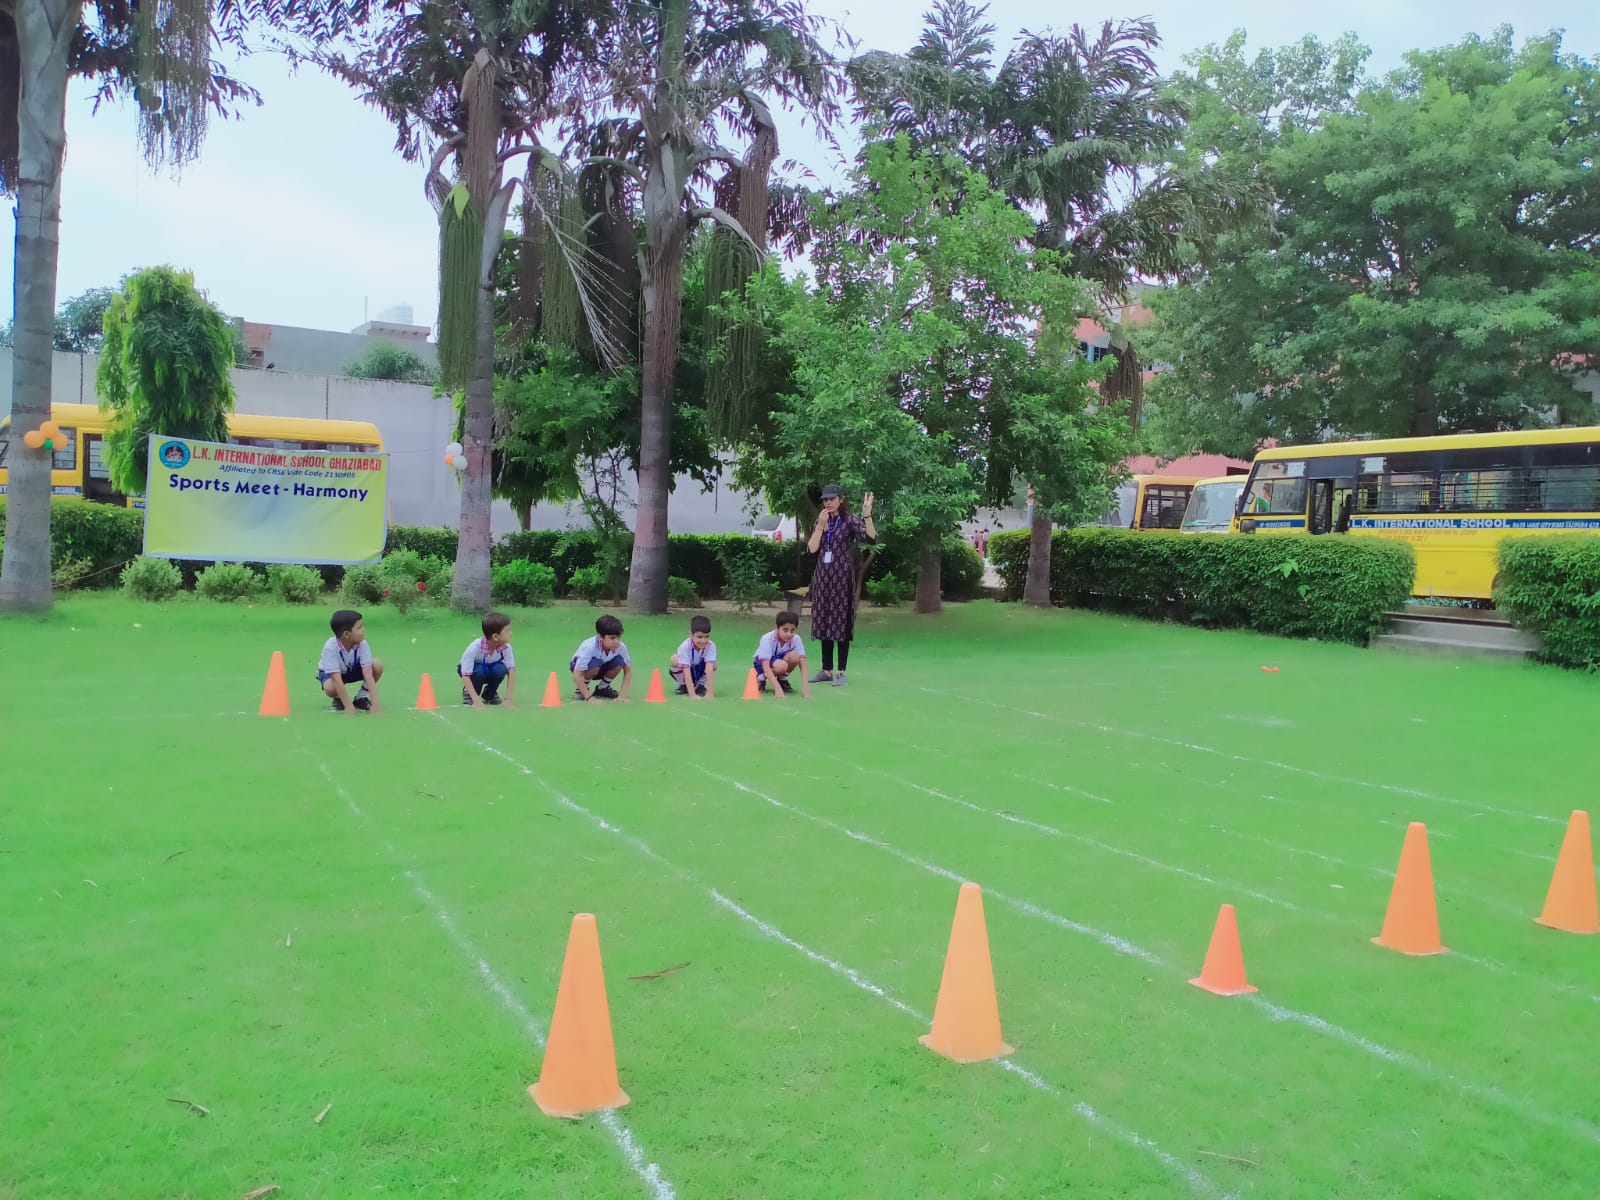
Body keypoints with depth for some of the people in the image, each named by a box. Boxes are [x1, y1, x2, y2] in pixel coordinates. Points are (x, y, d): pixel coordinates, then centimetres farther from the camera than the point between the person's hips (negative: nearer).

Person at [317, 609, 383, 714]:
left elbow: (368, 676, -32)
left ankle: (361, 698, -1)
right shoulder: (330, 647, -37)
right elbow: (338, 680, -39)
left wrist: (375, 705, -39)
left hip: (352, 669, 3)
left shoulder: (363, 644, -28)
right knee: (330, 688, -38)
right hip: (330, 673, -3)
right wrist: (349, 707, -42)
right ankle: (338, 699, 1)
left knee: (377, 666, -24)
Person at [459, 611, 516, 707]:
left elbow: (511, 671, -27)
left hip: (490, 669, 3)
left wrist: (508, 699, -36)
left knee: (500, 669, -29)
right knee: (479, 671, -35)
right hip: (473, 669, -3)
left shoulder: (506, 647, -28)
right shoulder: (475, 647, -37)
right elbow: (465, 676, -36)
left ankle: (490, 694, 1)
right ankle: (469, 693, -4)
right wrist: (477, 701, -44)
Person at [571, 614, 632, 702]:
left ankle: (603, 687, 2)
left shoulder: (621, 647, -27)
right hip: (581, 666, -4)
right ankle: (582, 689, -7)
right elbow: (577, 676, -36)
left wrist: (623, 695, -26)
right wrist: (589, 698, -40)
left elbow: (628, 671, -16)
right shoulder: (589, 647, -38)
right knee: (595, 663, -36)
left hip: (601, 668, 4)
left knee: (619, 662, -25)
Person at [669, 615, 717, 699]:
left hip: (700, 672, 1)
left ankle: (700, 685, -2)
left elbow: (709, 670, -37)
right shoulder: (684, 647, -31)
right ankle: (683, 685, -6)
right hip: (684, 671, -1)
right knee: (675, 659, -31)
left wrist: (710, 693, -45)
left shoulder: (711, 646, -28)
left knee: (713, 664, -29)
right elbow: (687, 671, -37)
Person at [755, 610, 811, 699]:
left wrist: (805, 687, -38)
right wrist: (777, 688, -49)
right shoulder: (767, 639, -31)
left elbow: (802, 663, -25)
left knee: (795, 656, -30)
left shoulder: (796, 639, -21)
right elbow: (766, 666, -38)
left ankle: (782, 679, -2)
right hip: (762, 662, -4)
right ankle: (761, 679, -6)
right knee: (781, 665, -37)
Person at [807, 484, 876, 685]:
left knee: (841, 623, -3)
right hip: (823, 577, 5)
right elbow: (812, 548, 1)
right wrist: (821, 525, -7)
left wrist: (867, 515, -30)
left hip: (842, 577, -5)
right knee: (823, 623, 8)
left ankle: (841, 672, 2)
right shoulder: (822, 521, 11)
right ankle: (826, 670, 16)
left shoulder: (850, 520, -4)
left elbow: (871, 538, -19)